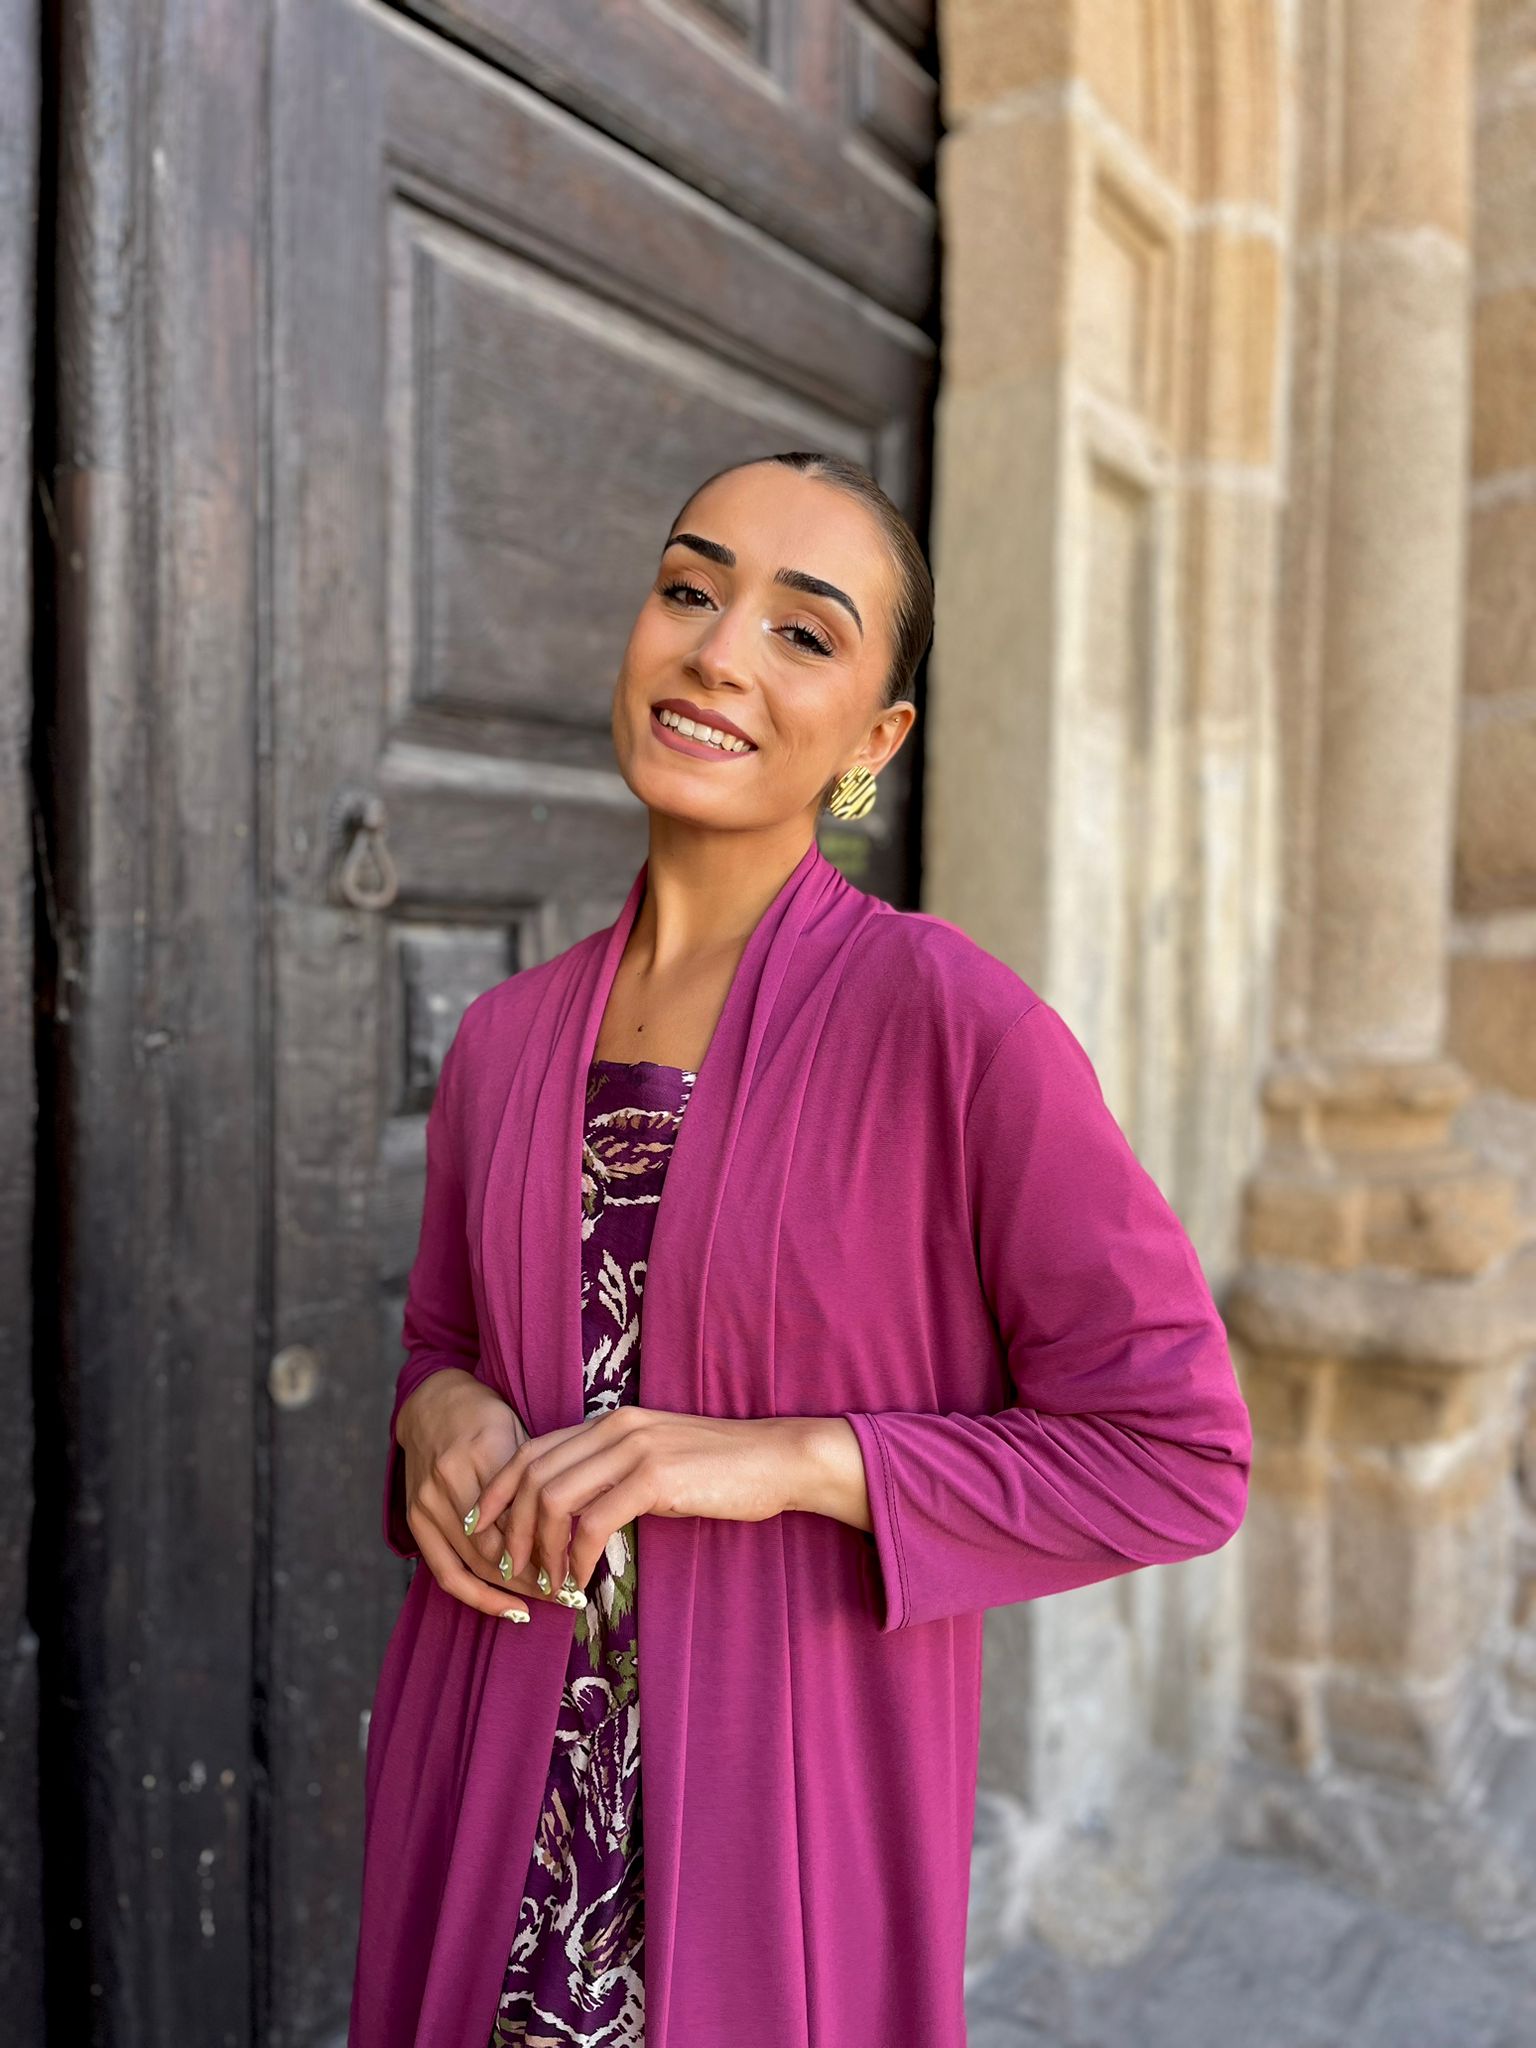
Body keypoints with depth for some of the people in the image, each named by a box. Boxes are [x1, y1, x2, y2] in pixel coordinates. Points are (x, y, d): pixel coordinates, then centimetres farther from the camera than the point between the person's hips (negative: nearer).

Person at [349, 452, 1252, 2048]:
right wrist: (440, 1414, -8)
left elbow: (1178, 1455, -13)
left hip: (781, 1821, -4)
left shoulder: (950, 1020, -16)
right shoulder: (504, 1038, 0)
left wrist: (790, 1457, -21)